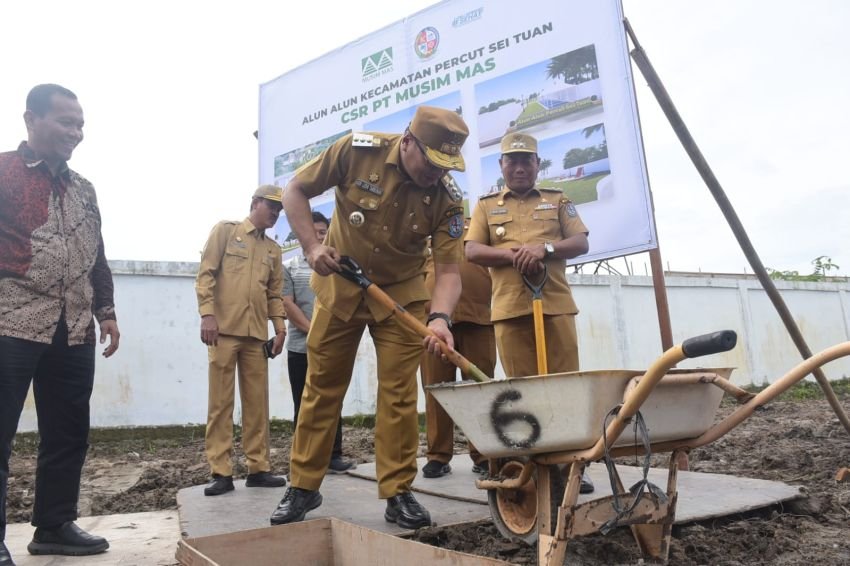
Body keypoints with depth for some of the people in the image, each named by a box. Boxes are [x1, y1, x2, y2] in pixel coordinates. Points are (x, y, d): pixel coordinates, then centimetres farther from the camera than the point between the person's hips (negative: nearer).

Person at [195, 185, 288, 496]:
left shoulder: (273, 248, 18)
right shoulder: (225, 230, 5)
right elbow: (205, 273, -2)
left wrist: (279, 328, 8)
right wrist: (207, 313, -12)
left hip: (256, 333, 5)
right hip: (225, 328, -4)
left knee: (257, 403, 4)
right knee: (220, 402, -2)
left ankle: (258, 467, 11)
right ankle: (221, 472, 2)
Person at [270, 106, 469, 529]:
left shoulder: (447, 198, -17)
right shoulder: (357, 150, -19)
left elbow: (448, 268, -20)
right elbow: (295, 191, -8)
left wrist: (439, 317, -39)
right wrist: (311, 247, -20)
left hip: (401, 294, 0)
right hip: (338, 286, 0)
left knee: (399, 394, -2)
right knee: (321, 389, 7)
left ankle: (397, 493, 11)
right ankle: (303, 487, 21)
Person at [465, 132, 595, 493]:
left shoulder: (557, 200, 18)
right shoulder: (486, 206, 16)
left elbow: (580, 243, 7)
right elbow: (472, 251, 4)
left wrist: (544, 249, -12)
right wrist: (515, 255, -12)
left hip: (556, 304, 1)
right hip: (510, 308, 0)